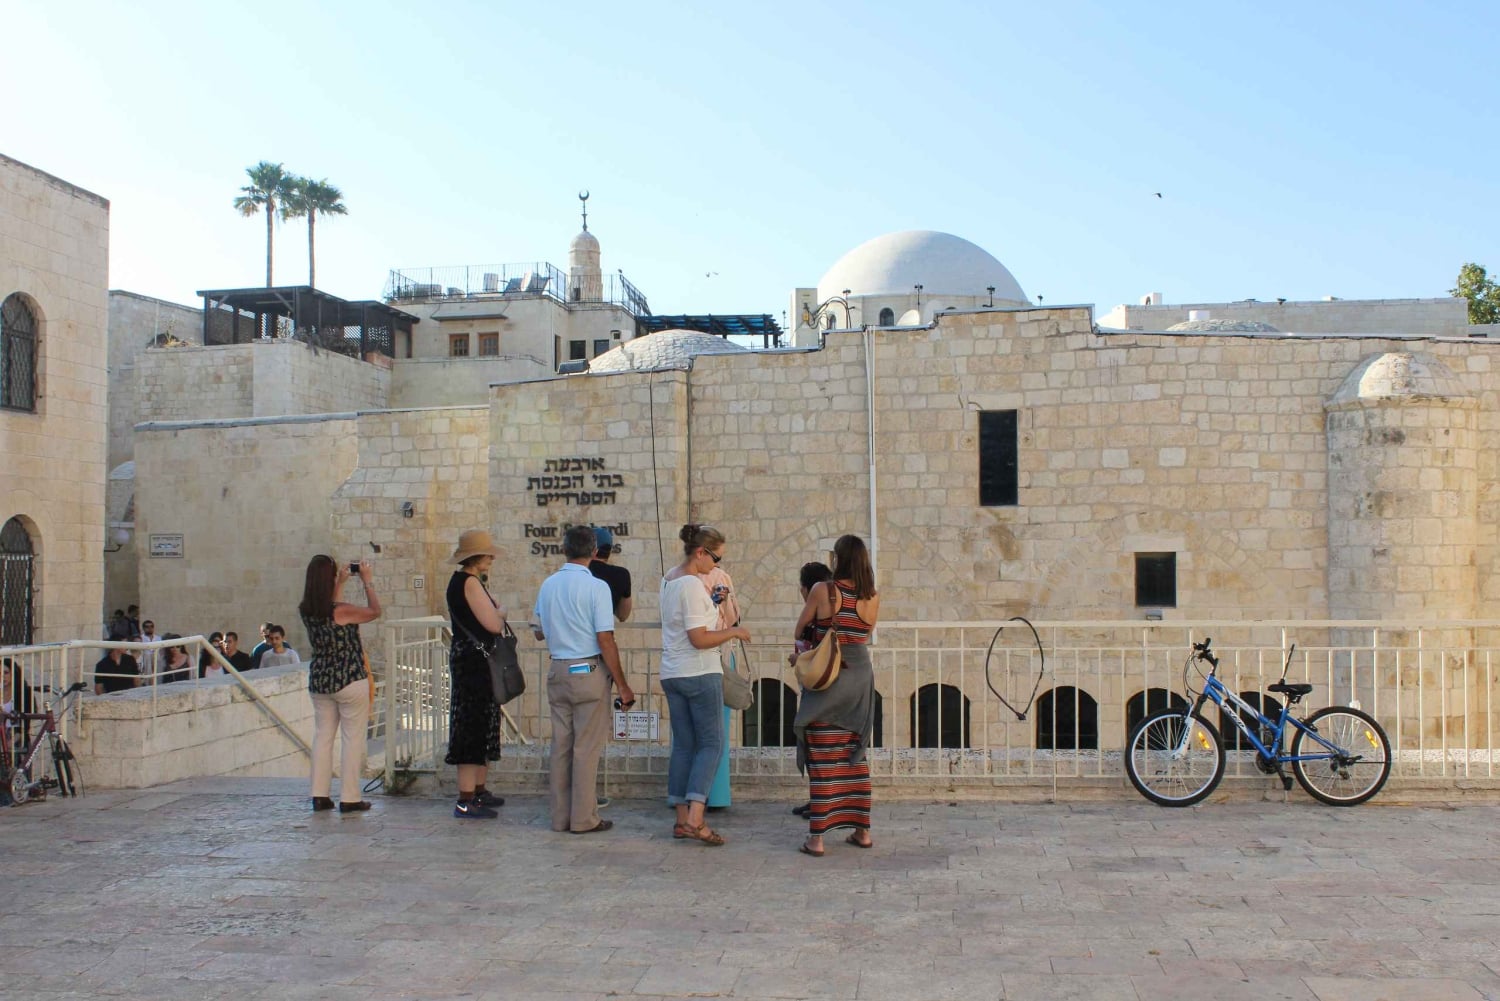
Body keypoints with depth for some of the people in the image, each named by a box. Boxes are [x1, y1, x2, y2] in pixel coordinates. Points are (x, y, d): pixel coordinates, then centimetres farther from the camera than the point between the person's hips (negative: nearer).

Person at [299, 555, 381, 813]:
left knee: (322, 735, 14)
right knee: (352, 738, 3)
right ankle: (349, 798, 5)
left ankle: (320, 796, 17)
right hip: (350, 681, -6)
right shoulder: (342, 611, -19)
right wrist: (366, 581, 7)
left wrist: (340, 584, 25)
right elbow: (375, 611, -2)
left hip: (319, 680, 6)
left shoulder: (305, 611, -1)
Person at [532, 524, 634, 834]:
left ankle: (560, 816, 17)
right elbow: (605, 640, -15)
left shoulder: (548, 585, 6)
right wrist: (622, 685, -10)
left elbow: (538, 632, 19)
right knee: (587, 747, 1)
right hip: (589, 672, -6)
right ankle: (583, 818, 5)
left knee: (561, 745, 11)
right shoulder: (596, 587, -12)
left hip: (557, 671, 6)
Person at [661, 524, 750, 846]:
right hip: (700, 674, -8)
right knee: (711, 744, -2)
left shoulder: (669, 578, 11)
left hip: (671, 673, 9)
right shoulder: (693, 585, -17)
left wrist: (710, 604, 19)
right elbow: (699, 639, -20)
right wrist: (733, 632, -8)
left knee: (683, 745, 10)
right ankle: (695, 818, -11)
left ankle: (683, 820, 11)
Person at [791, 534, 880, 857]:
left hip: (826, 681, -4)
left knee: (823, 758, -2)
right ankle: (862, 830, 20)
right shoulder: (873, 598, 1)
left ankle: (816, 838, -1)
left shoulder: (823, 591, -9)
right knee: (856, 755, 15)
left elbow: (798, 632, 2)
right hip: (861, 678, 4)